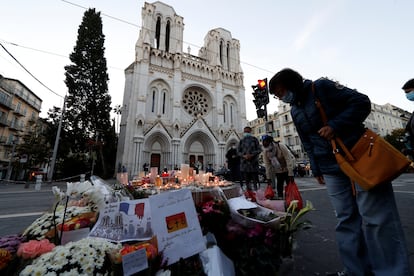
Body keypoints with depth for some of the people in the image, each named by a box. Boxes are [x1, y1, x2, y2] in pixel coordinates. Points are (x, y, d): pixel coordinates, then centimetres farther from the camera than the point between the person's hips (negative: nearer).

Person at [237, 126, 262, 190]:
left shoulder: (254, 139, 4)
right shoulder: (241, 141, 9)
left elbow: (259, 149, 0)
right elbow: (238, 151, 8)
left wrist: (252, 155, -15)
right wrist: (244, 156, -12)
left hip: (254, 162, -2)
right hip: (244, 163, 2)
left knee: (255, 180, 3)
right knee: (247, 180, 8)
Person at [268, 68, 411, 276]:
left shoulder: (321, 87, -2)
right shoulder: (294, 112, 14)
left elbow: (362, 102, -5)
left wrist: (334, 125, -18)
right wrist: (316, 169, 17)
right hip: (332, 170, 5)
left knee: (375, 217, -2)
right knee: (346, 220, 5)